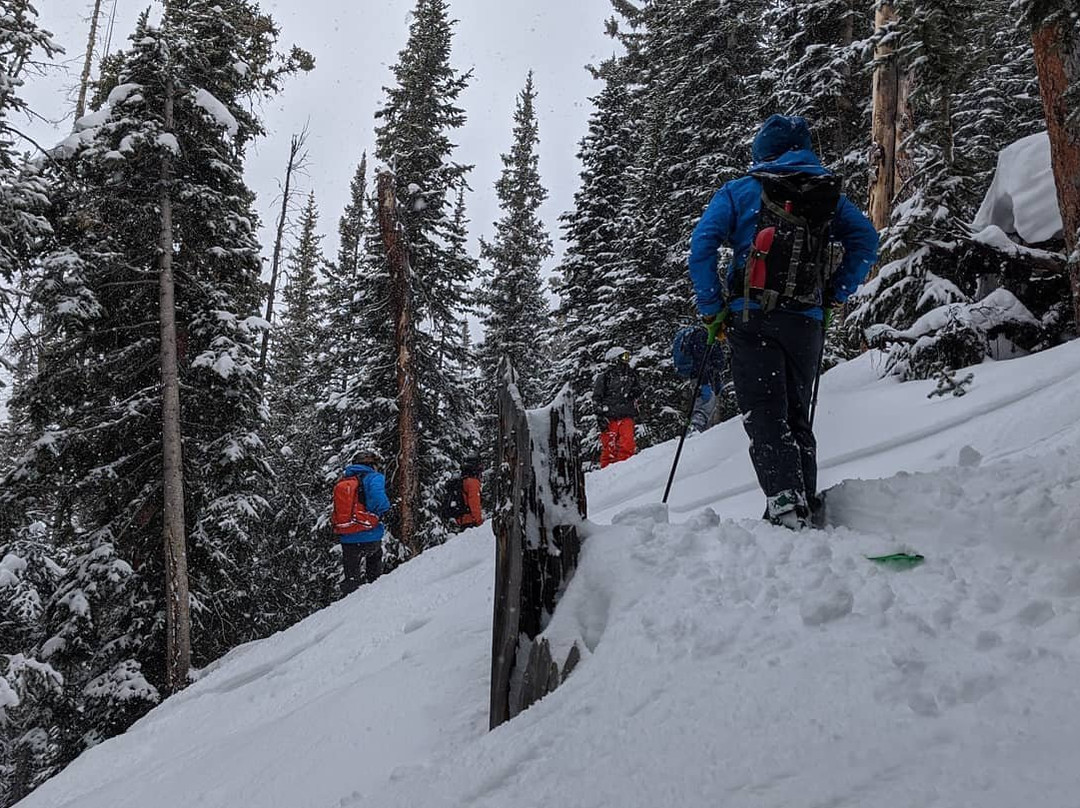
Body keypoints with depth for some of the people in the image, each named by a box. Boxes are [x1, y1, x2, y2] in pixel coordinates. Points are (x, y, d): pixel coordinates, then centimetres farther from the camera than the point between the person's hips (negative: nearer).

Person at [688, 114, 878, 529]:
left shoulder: (740, 191, 6)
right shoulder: (828, 193, 15)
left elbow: (701, 246, -5)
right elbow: (866, 240, 8)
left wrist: (712, 309, 0)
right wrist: (833, 297, 11)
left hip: (752, 319, -3)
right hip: (806, 321, 3)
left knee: (764, 416, -5)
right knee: (797, 416, 14)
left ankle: (784, 501, -21)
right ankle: (806, 505, 12)